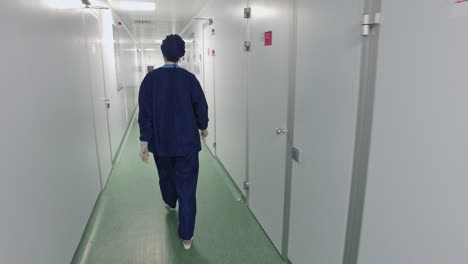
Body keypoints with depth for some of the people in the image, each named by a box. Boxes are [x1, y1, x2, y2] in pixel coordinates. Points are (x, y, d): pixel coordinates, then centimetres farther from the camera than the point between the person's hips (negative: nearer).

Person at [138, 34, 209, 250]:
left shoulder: (151, 79, -7)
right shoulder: (189, 78, -9)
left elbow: (145, 112, -8)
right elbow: (201, 107, -3)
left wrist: (145, 141, -2)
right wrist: (203, 127, 15)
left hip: (160, 143, 2)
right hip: (187, 143, -2)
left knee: (166, 176, 28)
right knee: (187, 189, 4)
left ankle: (170, 203, 58)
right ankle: (186, 237, 9)